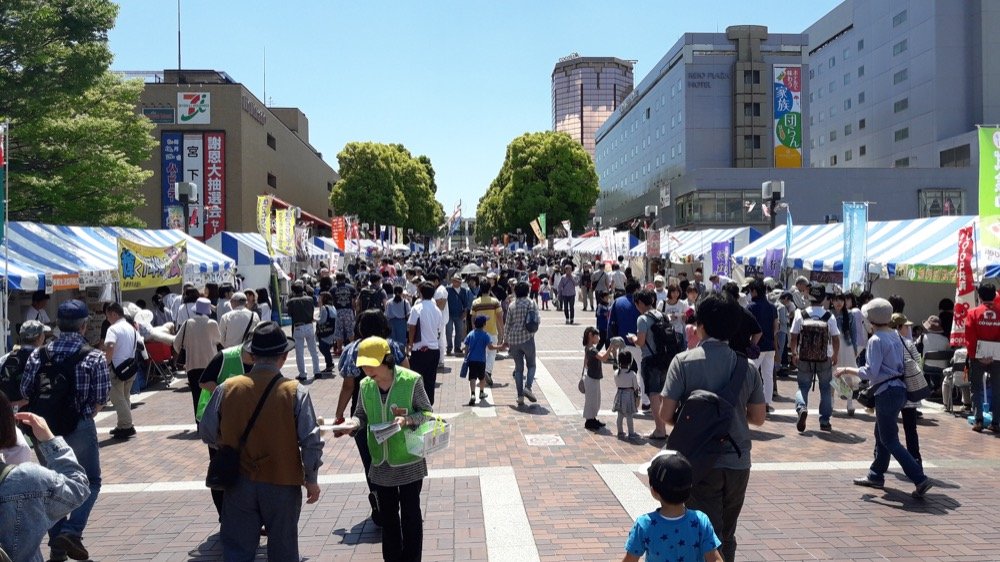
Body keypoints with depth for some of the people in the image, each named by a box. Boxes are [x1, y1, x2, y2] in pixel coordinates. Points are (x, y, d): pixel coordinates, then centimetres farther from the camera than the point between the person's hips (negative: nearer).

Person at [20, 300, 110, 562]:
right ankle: (71, 532, -5)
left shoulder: (38, 355, -1)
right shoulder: (94, 358, -12)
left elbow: (25, 391, 1)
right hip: (80, 429, -4)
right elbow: (100, 400, -11)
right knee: (90, 481, 13)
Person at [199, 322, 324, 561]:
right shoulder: (295, 392, -14)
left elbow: (207, 433, 1)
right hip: (282, 483, -1)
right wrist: (311, 480, 0)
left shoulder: (227, 388, -8)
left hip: (239, 483, 2)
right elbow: (311, 441, -13)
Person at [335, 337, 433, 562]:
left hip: (409, 461, -4)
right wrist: (352, 424, -15)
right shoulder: (365, 385, -2)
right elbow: (362, 415, 7)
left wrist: (408, 419, -26)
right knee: (387, 514, 17)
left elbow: (426, 412, -8)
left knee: (410, 513, 6)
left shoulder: (411, 380, -15)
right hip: (381, 463, 5)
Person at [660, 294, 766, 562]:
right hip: (738, 462, 4)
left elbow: (666, 414, -12)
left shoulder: (684, 361, -10)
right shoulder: (747, 366, 0)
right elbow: (758, 418, 7)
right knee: (727, 537, 21)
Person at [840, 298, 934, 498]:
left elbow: (870, 372, -20)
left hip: (887, 392, -9)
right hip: (899, 388, 9)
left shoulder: (876, 340, -17)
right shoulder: (896, 336, 8)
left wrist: (847, 370, -8)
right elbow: (899, 363, 14)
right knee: (881, 434, 19)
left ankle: (920, 479, -6)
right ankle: (875, 476, 28)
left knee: (890, 440, -1)